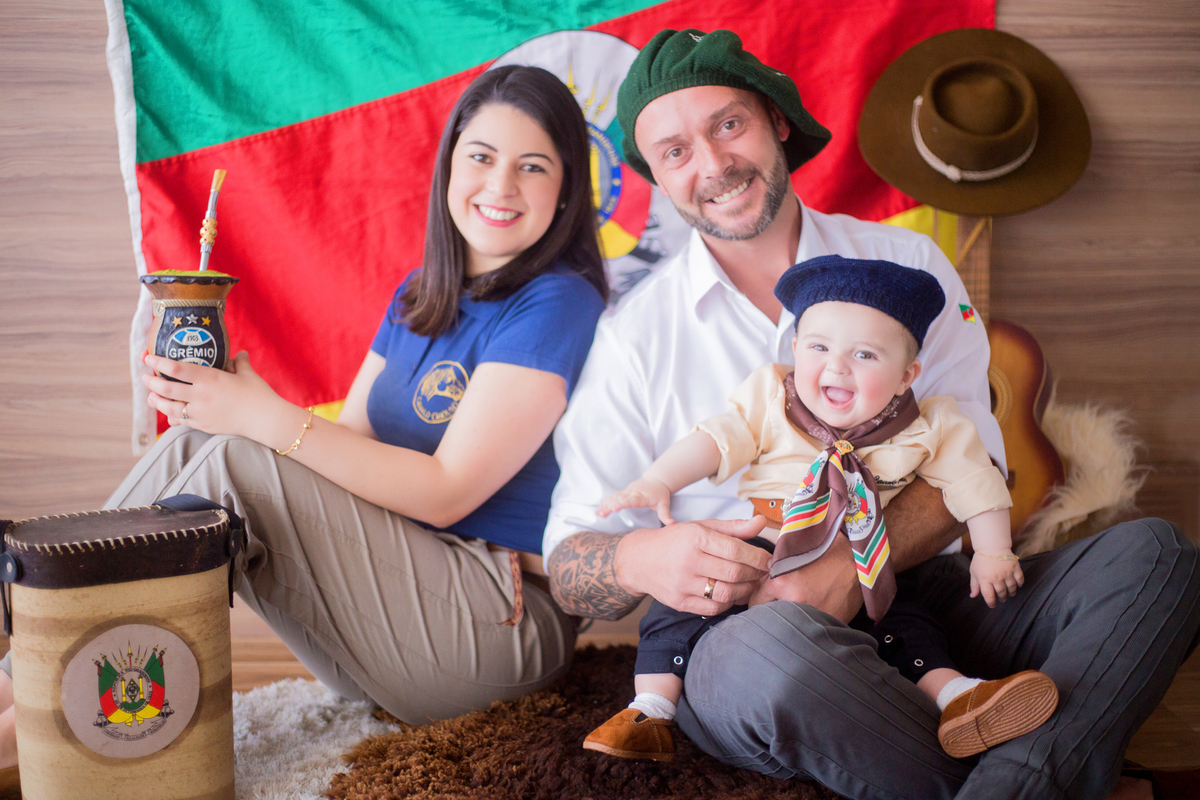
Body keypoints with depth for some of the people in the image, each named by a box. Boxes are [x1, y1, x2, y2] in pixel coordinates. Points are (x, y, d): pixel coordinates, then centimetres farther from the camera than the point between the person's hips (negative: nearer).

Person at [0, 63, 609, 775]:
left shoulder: (559, 303, -12)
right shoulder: (418, 297, 13)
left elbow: (445, 492, -17)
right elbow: (352, 445, 8)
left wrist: (264, 415, -20)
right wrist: (222, 392, -10)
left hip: (512, 625, -7)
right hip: (401, 594, 7)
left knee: (233, 462, -21)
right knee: (194, 441, -7)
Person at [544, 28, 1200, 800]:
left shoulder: (906, 265, 9)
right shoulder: (635, 332, 5)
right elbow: (569, 557, 2)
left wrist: (856, 562, -21)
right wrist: (639, 559, -23)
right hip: (743, 627, -2)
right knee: (772, 650, -37)